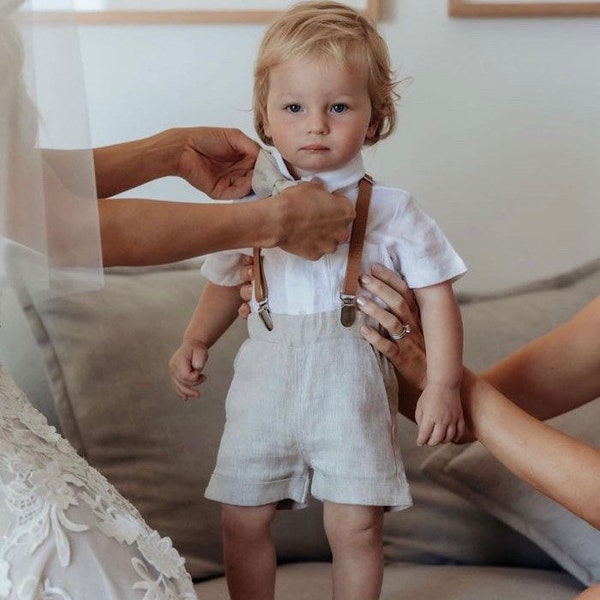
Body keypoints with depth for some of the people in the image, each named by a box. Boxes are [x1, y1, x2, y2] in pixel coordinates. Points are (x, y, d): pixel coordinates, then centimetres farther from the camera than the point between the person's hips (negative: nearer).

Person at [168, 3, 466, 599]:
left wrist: (443, 384, -8)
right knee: (242, 520, 9)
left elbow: (435, 293, -2)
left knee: (355, 526, -2)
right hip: (264, 386, 3)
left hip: (349, 391, -3)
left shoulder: (388, 208, -5)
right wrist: (195, 341, 1)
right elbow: (226, 283, 16)